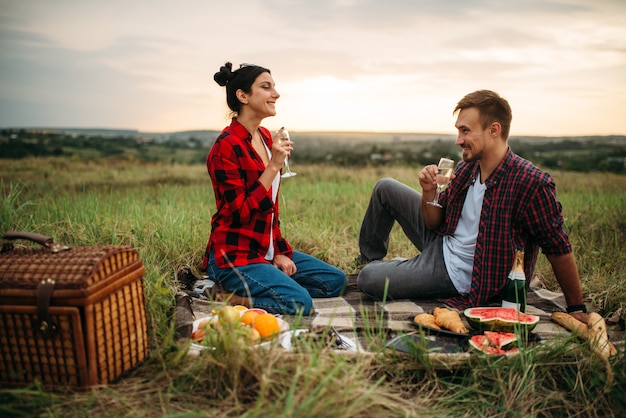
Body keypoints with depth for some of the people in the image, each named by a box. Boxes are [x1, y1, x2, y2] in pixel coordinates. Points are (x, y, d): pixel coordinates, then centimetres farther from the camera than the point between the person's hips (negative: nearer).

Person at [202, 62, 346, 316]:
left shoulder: (265, 137, 9)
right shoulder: (226, 146, -17)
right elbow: (240, 213, -20)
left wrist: (280, 252, 7)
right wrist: (273, 166, -22)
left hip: (266, 250, 9)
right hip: (235, 255, -9)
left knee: (335, 280, 8)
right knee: (300, 302, -25)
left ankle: (247, 291, 6)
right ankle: (232, 296, -5)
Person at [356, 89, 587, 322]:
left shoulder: (532, 183, -27)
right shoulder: (465, 169, -6)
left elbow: (559, 249, -19)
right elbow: (434, 223, 3)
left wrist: (577, 309, -14)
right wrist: (429, 192, -17)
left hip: (457, 276, -7)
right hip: (443, 242, 7)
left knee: (367, 280, -16)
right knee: (385, 187, 8)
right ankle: (370, 259, 31)